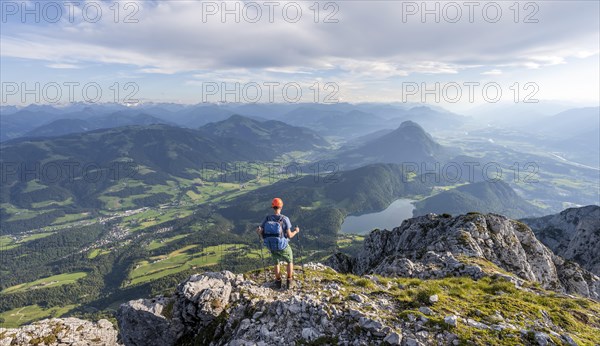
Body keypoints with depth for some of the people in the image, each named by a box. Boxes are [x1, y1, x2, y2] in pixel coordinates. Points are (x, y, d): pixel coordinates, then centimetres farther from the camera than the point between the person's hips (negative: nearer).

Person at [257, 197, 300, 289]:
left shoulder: (267, 218, -13)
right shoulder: (284, 219, -22)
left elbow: (260, 232, -9)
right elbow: (289, 235, -20)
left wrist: (258, 230, 16)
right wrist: (296, 231, 2)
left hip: (271, 246, 3)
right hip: (283, 247, -3)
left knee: (276, 263, 29)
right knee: (290, 261, 26)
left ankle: (278, 282, 38)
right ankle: (289, 282, 27)